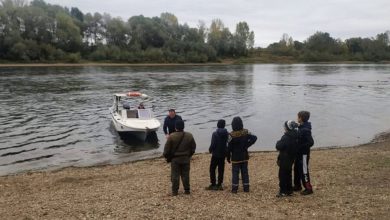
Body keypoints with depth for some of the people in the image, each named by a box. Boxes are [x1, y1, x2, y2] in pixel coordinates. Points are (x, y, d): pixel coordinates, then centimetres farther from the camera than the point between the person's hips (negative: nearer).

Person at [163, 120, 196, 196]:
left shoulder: (171, 137, -14)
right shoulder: (189, 136, -3)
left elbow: (167, 149, -10)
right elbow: (193, 147, 6)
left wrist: (166, 156, 7)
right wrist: (189, 154, 19)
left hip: (175, 159, -3)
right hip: (186, 158, 3)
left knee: (175, 175, 6)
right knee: (185, 174, 13)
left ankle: (175, 191, 10)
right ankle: (187, 190, 19)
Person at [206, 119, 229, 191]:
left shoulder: (215, 134, -15)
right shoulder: (227, 134, -2)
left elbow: (213, 144, -17)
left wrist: (210, 150, 2)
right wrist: (226, 151, 14)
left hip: (215, 154, -5)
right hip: (223, 154, 5)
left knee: (212, 169, 5)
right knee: (221, 170, 11)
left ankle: (213, 185, 4)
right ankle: (219, 184, 14)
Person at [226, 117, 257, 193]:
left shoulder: (231, 135, -15)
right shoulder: (245, 132, -4)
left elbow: (229, 147, -11)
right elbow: (254, 138, -11)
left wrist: (228, 157, 0)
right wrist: (247, 145, -7)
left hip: (235, 158, -3)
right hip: (244, 157, 3)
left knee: (235, 173, 4)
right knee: (245, 172, 12)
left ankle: (234, 188, 5)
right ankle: (246, 188, 16)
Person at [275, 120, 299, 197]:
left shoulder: (286, 137, -23)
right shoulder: (295, 136, 2)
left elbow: (279, 146, -23)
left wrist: (278, 142, -3)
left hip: (284, 160, -8)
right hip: (291, 159, 8)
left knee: (282, 175, 0)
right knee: (288, 174, 17)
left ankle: (283, 191, 3)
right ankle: (289, 190, 24)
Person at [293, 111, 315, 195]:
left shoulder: (306, 130, -23)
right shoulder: (301, 127, 6)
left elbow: (311, 142, -26)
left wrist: (301, 147, -21)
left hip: (304, 154, -9)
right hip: (299, 153, 9)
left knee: (304, 171, 0)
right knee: (297, 169, 18)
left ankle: (308, 188, 13)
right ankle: (297, 186, 32)